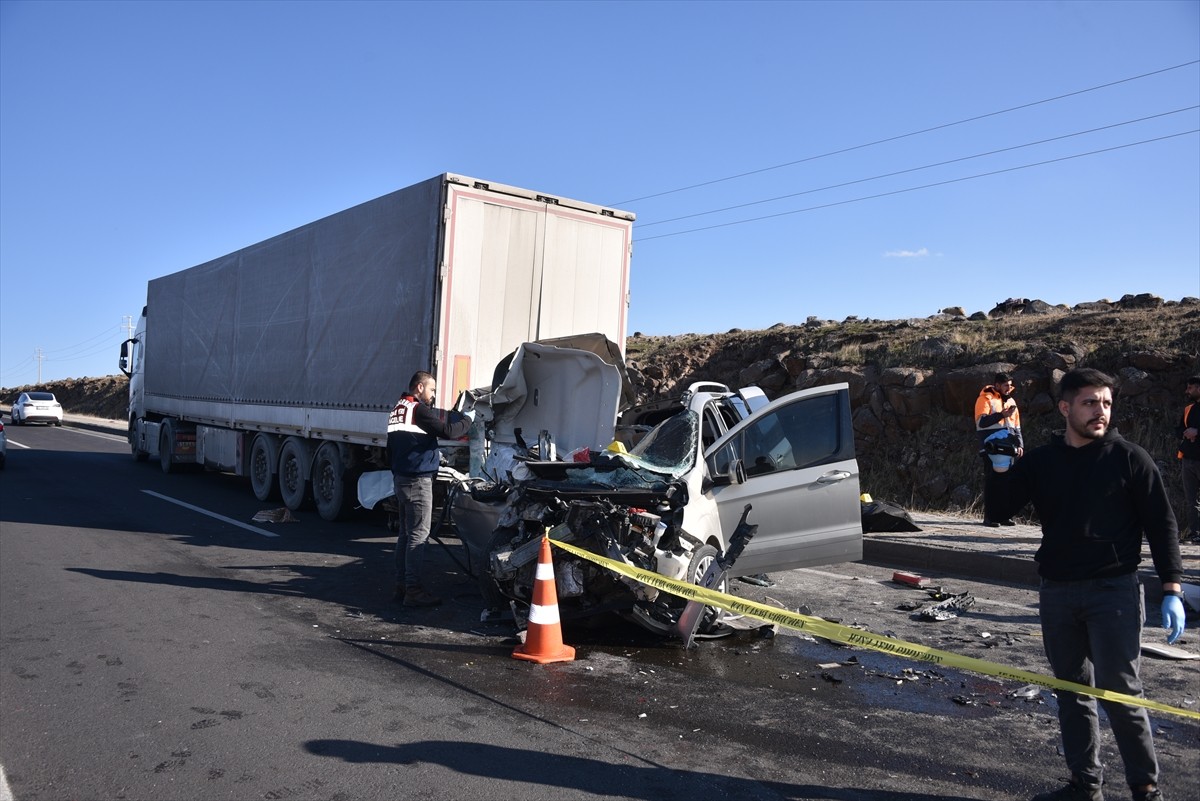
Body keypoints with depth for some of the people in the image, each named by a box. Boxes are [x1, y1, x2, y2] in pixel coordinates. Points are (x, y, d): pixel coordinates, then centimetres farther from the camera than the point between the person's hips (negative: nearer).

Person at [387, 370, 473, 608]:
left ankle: (402, 585, 18)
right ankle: (413, 590, -6)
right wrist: (468, 418, 1)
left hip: (400, 478, 9)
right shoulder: (420, 409, -13)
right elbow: (449, 430, -16)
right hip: (418, 480, -9)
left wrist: (433, 454, 26)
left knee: (406, 534, 13)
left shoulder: (397, 410, 16)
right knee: (418, 535, -7)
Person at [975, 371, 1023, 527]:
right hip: (992, 448, -7)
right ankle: (990, 517, -5)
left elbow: (1017, 426, 25)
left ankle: (1004, 516, 11)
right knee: (992, 482, -8)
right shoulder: (986, 398, 0)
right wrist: (1002, 414, -19)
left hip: (1009, 448, 7)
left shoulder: (1011, 401, 22)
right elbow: (981, 421, -14)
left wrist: (1020, 444, 14)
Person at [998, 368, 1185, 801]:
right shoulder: (1039, 461, 5)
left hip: (1114, 591, -4)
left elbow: (1161, 525, -3)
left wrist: (1172, 591, -8)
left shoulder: (1129, 458, -4)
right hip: (1057, 592, 4)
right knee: (1072, 691, 12)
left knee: (1119, 692, -3)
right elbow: (1001, 511, 5)